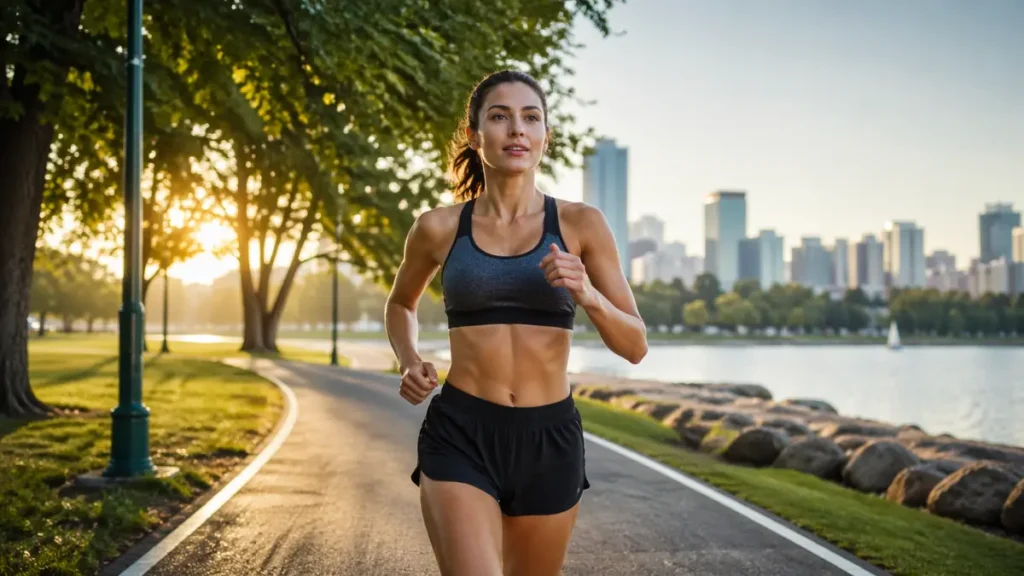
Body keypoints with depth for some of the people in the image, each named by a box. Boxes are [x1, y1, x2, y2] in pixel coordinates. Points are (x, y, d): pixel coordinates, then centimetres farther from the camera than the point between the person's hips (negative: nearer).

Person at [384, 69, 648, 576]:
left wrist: (587, 295, -20)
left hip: (549, 442, 2)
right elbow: (400, 304, 21)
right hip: (460, 438, -1)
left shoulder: (581, 224, -1)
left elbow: (635, 346, 0)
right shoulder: (438, 227, 0)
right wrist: (409, 361, 0)